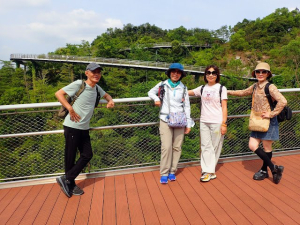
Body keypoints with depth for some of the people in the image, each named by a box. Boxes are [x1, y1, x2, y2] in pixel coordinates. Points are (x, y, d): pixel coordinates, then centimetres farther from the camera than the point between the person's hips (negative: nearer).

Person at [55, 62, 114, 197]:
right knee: (70, 157, 2)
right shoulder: (79, 84, -11)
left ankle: (67, 180, 18)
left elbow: (106, 95, 27)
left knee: (87, 155, 8)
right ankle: (70, 184, 20)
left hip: (84, 128, 8)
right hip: (72, 127, -7)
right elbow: (58, 93, -10)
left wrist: (110, 101, 3)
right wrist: (70, 109, -18)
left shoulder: (97, 88, 10)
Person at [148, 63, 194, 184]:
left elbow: (187, 106, 9)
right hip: (165, 120, -2)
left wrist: (188, 123, 6)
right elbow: (151, 92, 18)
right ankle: (164, 173, 3)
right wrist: (156, 98, -4)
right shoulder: (162, 85, 4)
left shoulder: (183, 88, 8)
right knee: (166, 147, -9)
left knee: (177, 147, 4)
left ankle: (172, 171, 17)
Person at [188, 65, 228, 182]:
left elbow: (224, 107, -1)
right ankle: (208, 171, 7)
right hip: (204, 122, 3)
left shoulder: (221, 88, 3)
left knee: (215, 147, 1)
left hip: (217, 122, -3)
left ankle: (209, 170, 11)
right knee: (206, 146, 1)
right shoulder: (202, 88, 11)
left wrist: (224, 124, -7)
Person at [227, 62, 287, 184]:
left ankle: (264, 170, 21)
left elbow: (283, 101, -24)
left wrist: (271, 114, -19)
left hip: (268, 122, -7)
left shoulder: (270, 87, -13)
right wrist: (228, 92, 27)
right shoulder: (255, 86, 9)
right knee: (252, 145, 3)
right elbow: (243, 92, 27)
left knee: (267, 148, 3)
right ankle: (274, 168, 18)